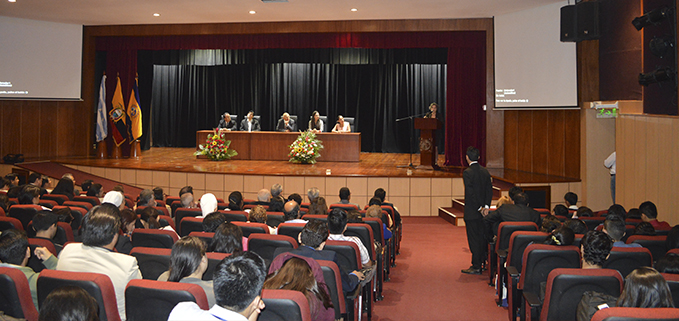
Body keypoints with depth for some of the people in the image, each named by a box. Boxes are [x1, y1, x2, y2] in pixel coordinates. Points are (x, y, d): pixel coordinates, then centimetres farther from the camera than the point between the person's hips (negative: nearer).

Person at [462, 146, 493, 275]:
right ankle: (480, 263, 23)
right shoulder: (485, 171, 6)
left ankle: (476, 267, 3)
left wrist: (480, 208, -12)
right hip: (482, 211, 7)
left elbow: (470, 193, -19)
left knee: (474, 239, -1)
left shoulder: (467, 172, -15)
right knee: (482, 238, 14)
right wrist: (486, 206, -3)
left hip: (472, 212, -7)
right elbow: (489, 190, 3)